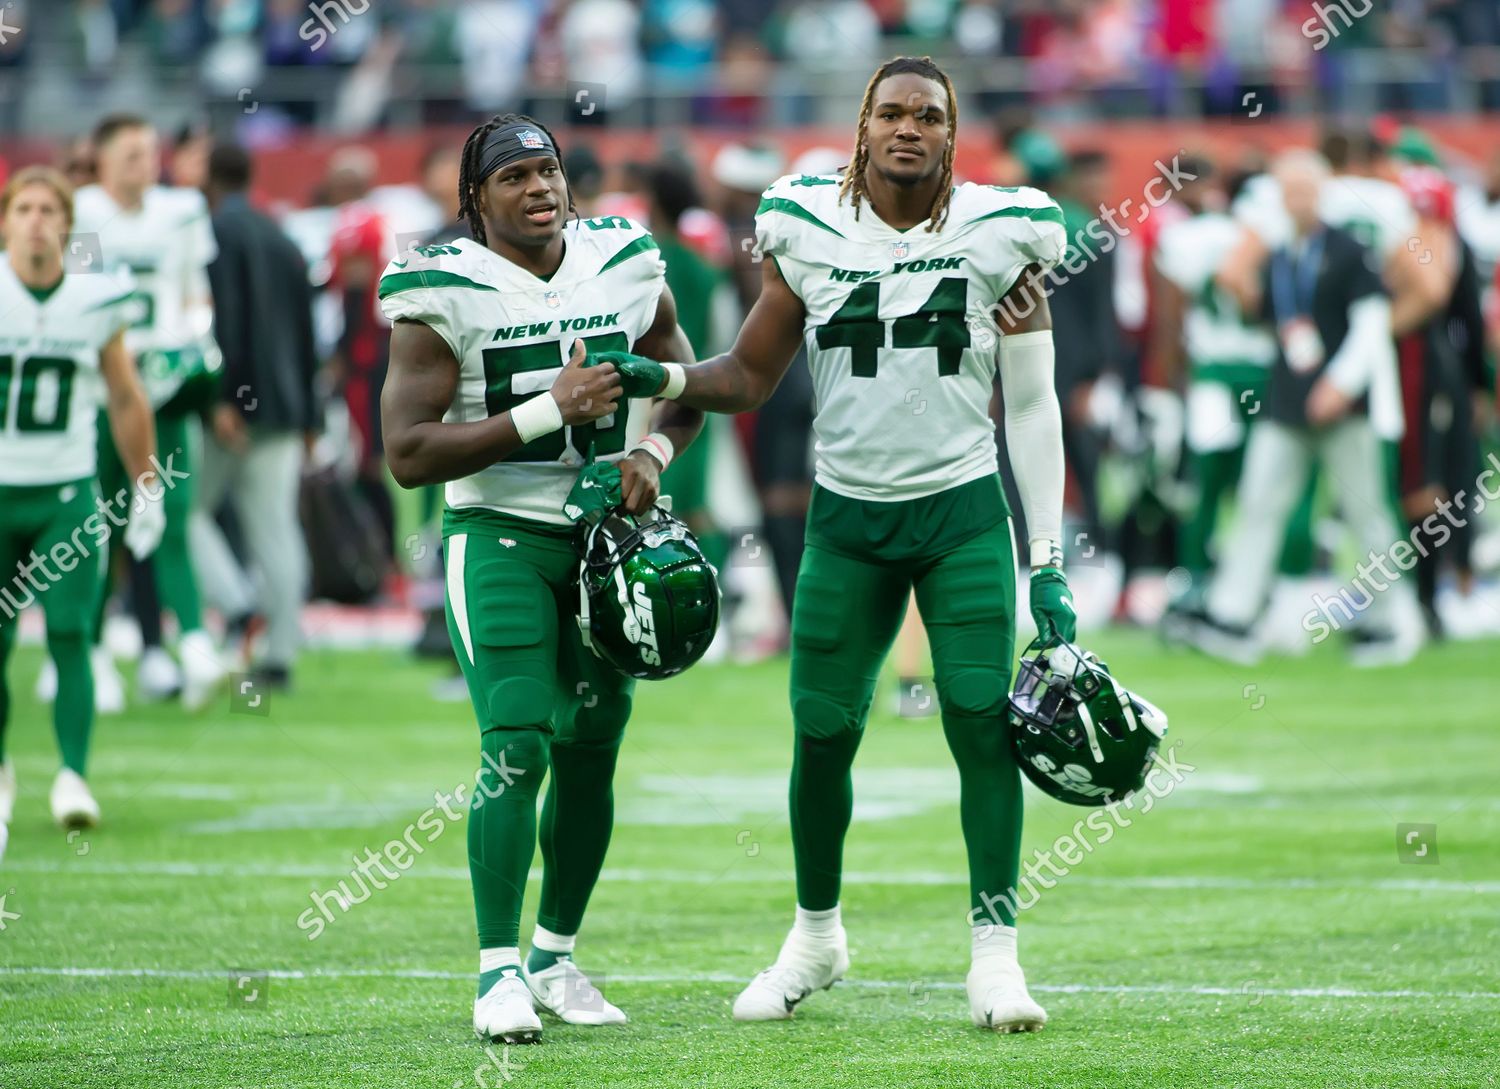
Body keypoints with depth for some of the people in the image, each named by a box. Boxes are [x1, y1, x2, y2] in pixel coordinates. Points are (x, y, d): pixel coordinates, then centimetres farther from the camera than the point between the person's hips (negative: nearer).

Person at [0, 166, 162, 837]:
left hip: (68, 493, 1)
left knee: (69, 634, -11)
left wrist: (147, 489, 16)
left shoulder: (97, 302, 0)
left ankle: (73, 775, -13)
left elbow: (126, 402, 14)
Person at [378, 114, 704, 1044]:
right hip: (499, 535, -5)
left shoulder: (628, 269, 2)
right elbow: (409, 452, -17)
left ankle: (556, 959, 23)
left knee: (591, 751, 8)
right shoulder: (443, 293, -11)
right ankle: (500, 972, -10)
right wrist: (550, 412, -23)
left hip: (606, 531, 5)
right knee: (517, 746, -16)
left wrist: (652, 454, -6)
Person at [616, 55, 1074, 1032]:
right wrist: (658, 380, -13)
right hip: (848, 518, 1)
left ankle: (995, 956, -3)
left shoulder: (997, 236, -4)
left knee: (983, 723, -10)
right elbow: (749, 377, 7)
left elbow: (1032, 408, 1)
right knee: (822, 732, 3)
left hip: (964, 512, -1)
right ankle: (817, 935, 25)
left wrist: (1049, 561, -2)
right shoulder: (810, 231, -2)